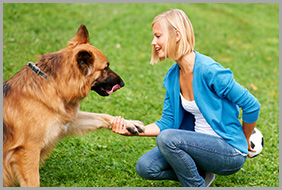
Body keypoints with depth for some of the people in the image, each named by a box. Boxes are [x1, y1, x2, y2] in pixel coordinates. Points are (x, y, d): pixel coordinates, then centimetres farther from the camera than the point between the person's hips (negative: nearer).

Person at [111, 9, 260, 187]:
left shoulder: (208, 70, -22)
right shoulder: (173, 76, 2)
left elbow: (252, 106, -17)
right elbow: (167, 123, 6)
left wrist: (244, 141, 0)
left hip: (230, 153, -7)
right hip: (200, 144, 7)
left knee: (167, 138, -29)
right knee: (145, 166, -8)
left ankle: (197, 185, -6)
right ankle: (202, 172, 10)